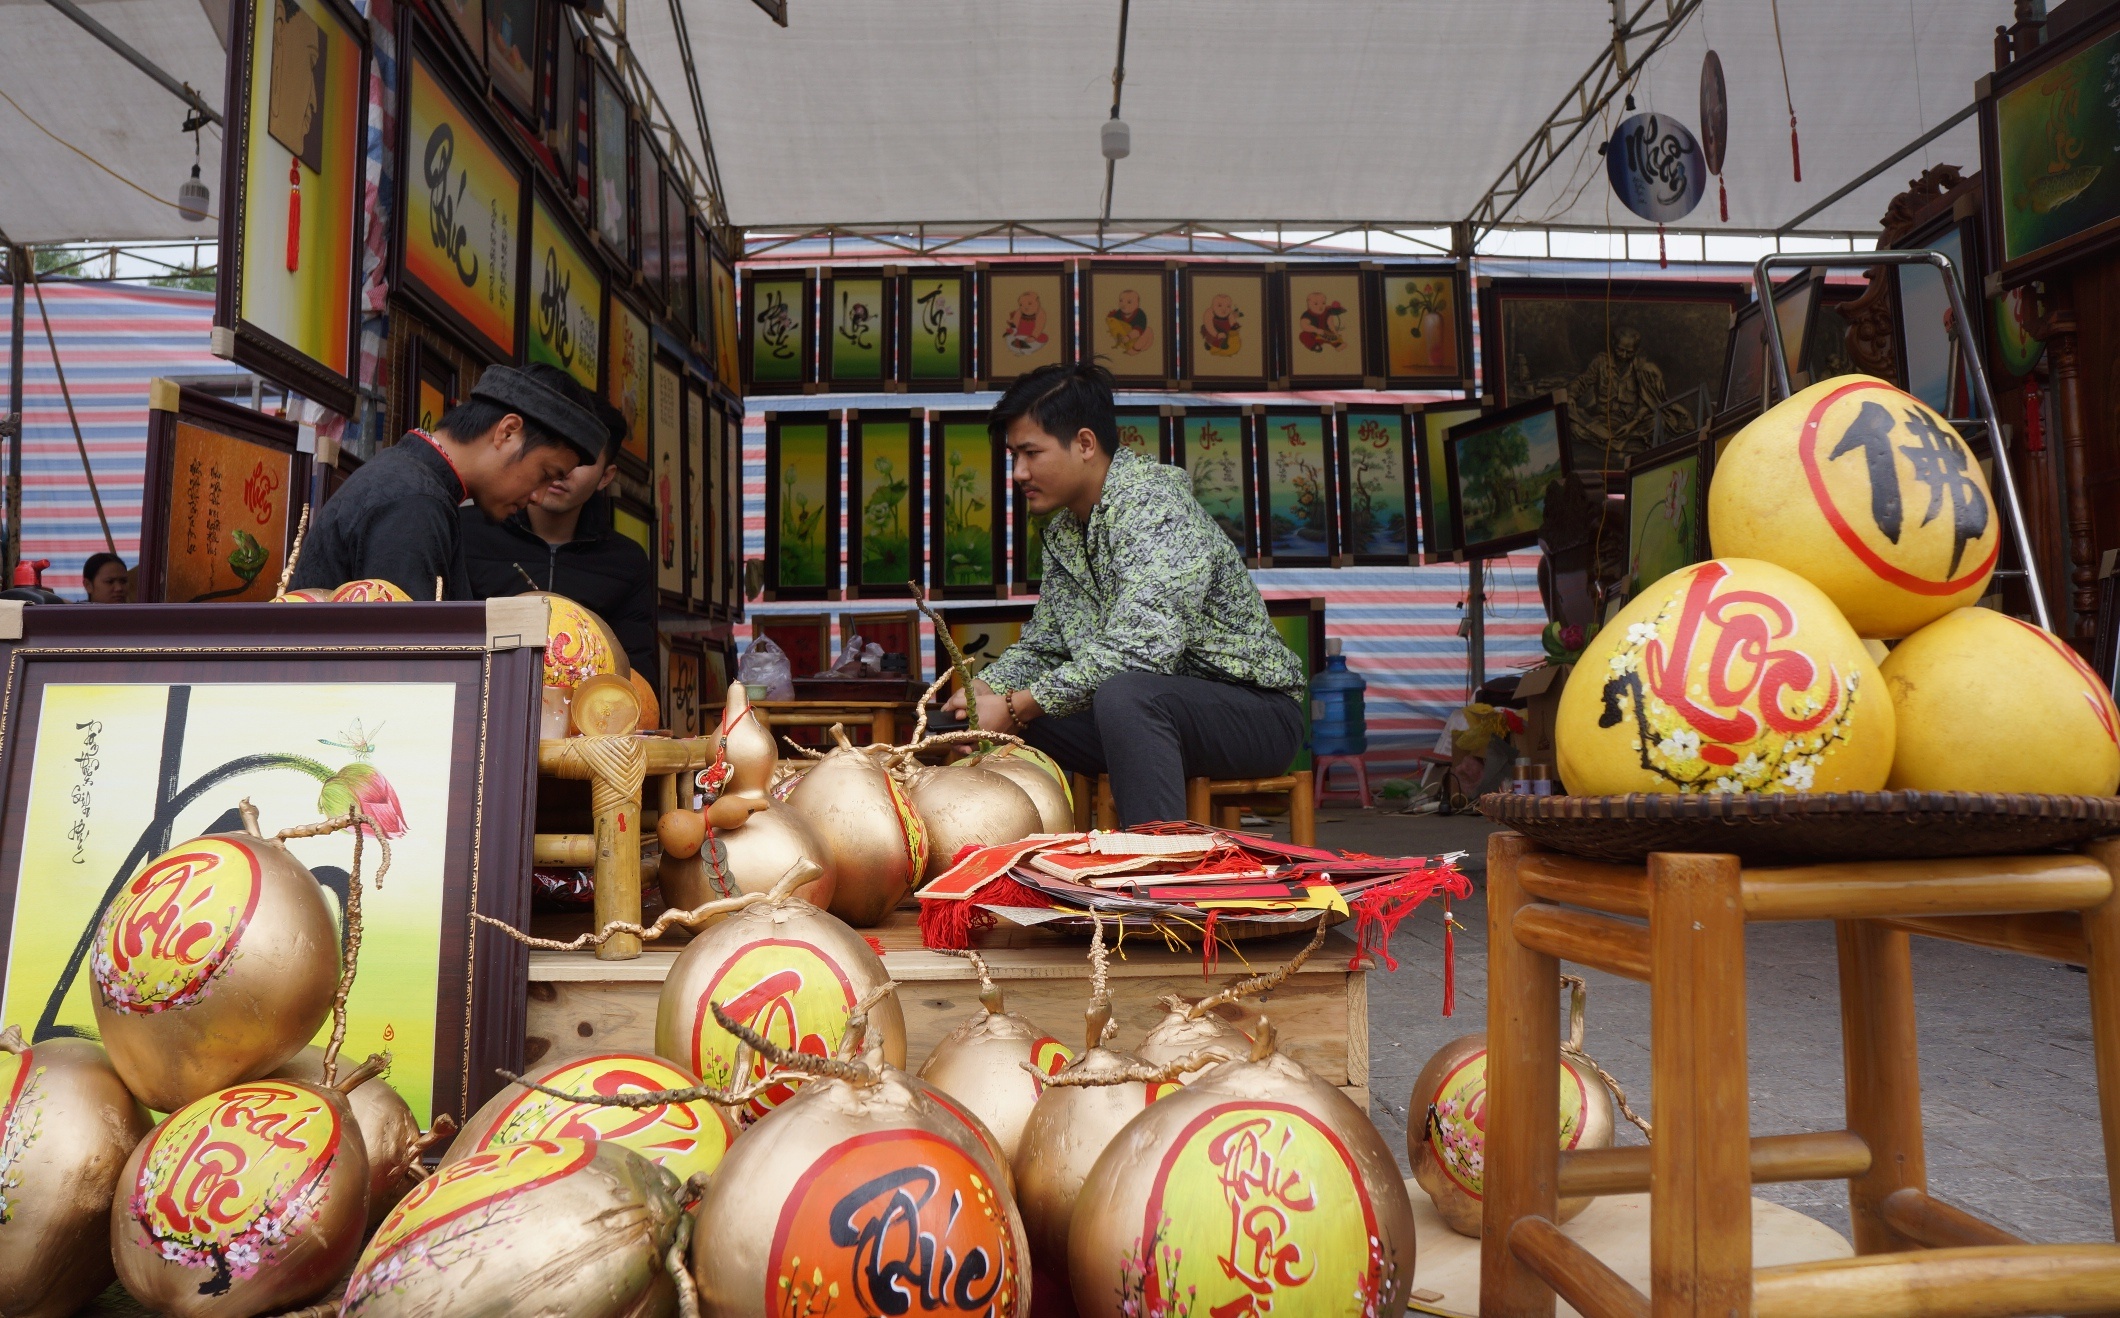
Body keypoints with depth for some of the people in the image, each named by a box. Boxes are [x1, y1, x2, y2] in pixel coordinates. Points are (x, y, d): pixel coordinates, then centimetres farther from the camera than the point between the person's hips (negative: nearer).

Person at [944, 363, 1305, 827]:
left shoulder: (1154, 507, -20)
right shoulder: (1063, 531, 9)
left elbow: (1139, 651, -32)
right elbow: (1042, 645, 13)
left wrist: (1016, 707, -26)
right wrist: (984, 688, -7)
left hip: (1255, 709, -8)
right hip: (1153, 711, 8)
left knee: (1124, 694, -38)